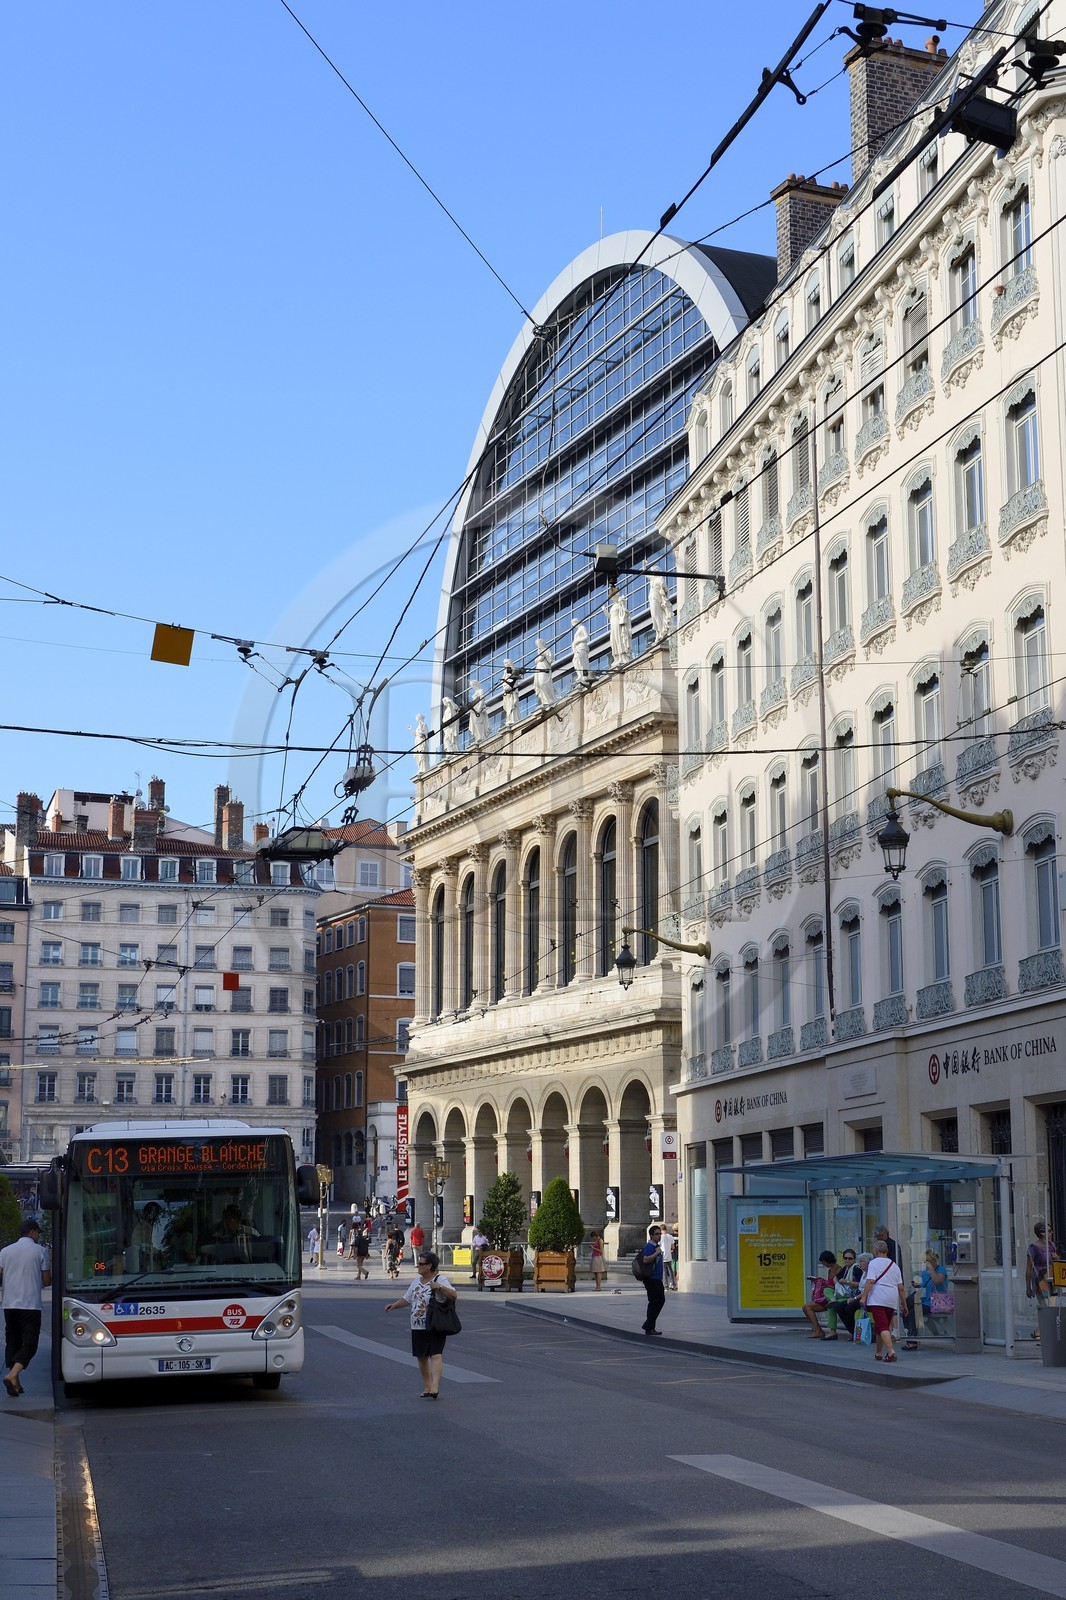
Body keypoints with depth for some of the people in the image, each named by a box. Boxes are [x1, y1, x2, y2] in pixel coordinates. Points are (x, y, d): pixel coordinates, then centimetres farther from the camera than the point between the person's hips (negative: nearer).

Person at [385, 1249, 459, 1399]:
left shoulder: (440, 1280, -9)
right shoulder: (417, 1281, 14)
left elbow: (454, 1295, -22)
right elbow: (407, 1299, 22)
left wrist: (440, 1287, -35)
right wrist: (394, 1305, 6)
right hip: (418, 1326, 8)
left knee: (436, 1355, -16)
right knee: (421, 1357, 13)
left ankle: (435, 1387, -24)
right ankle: (427, 1386, 25)